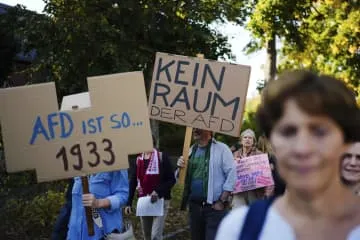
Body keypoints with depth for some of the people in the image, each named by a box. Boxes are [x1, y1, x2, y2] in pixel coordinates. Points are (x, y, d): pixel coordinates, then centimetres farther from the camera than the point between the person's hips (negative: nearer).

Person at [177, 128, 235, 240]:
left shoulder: (221, 149, -6)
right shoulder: (191, 150, 11)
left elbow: (231, 175, -12)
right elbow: (183, 177, 17)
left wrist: (222, 201, -14)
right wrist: (180, 168, -5)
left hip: (214, 207, -6)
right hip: (194, 205, 6)